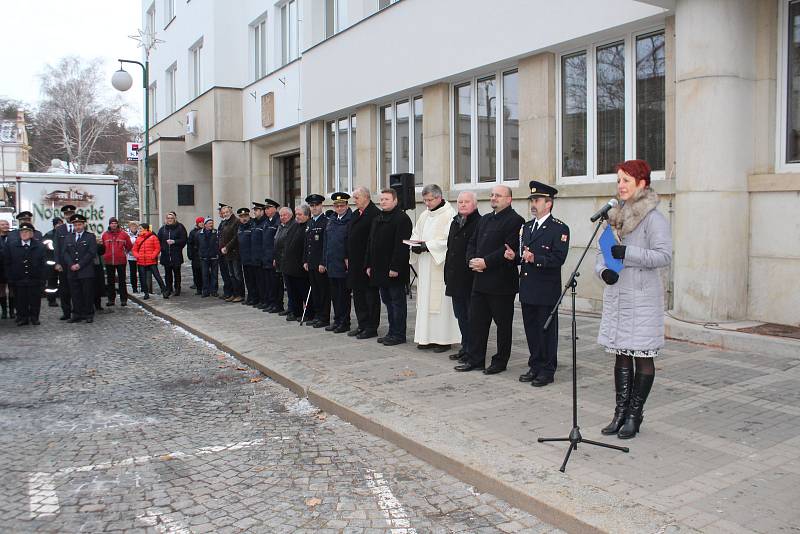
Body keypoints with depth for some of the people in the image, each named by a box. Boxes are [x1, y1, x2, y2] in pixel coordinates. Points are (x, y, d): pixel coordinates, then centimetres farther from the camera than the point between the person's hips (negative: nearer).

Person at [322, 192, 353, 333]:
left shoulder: (350, 220, -9)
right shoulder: (331, 220, 14)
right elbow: (326, 241, 17)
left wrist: (348, 260, -17)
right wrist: (325, 261, 14)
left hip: (343, 264, -7)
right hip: (332, 264, 7)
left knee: (344, 294, 0)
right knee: (334, 294, 13)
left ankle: (344, 323, 9)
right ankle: (337, 320, 23)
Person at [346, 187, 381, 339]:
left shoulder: (375, 214, -14)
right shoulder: (355, 214, 14)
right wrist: (348, 257, 13)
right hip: (355, 263, 9)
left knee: (371, 295, 1)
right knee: (358, 294, 14)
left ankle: (371, 328, 9)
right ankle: (362, 325, 24)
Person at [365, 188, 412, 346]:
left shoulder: (402, 218, -11)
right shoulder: (378, 219, 17)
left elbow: (402, 246, -18)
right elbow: (371, 243, 20)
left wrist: (395, 267, -22)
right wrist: (369, 265, 14)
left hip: (394, 270, -9)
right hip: (380, 270, 9)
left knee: (397, 302, -1)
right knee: (388, 301, 13)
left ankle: (398, 334, 5)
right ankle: (392, 332, 21)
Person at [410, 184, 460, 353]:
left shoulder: (450, 215, -9)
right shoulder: (424, 215, 15)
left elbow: (449, 240, -17)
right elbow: (415, 234, 20)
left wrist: (428, 245, -20)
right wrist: (415, 245, -1)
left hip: (440, 265, -7)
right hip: (425, 265, 7)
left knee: (440, 300, -5)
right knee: (425, 300, 7)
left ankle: (443, 339, 1)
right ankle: (427, 337, 14)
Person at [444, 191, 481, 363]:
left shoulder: (479, 223, -11)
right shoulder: (455, 223, 16)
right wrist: (448, 275, 17)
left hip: (471, 279, -8)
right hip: (456, 279, 9)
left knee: (471, 315, 0)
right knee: (460, 315, 15)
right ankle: (465, 348, 26)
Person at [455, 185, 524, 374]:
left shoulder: (515, 220, -9)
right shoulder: (485, 219, 17)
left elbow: (509, 249, -18)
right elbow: (472, 242, 17)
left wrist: (486, 262, -19)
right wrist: (472, 260, -2)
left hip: (501, 282, -8)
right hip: (480, 280, 8)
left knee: (503, 323, 5)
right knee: (476, 320, 10)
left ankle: (500, 362, 16)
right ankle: (475, 359, 20)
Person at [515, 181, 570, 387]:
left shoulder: (559, 229, -7)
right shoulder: (526, 227, 16)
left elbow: (558, 258, -17)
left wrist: (535, 259, -28)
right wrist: (514, 256, -4)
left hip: (546, 291, -7)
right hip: (527, 289, 7)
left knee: (547, 330, 2)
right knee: (531, 330, 13)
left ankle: (547, 370, 12)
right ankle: (535, 366, 24)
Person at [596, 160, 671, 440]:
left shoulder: (653, 217, -8)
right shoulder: (616, 215, 13)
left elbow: (664, 255, -15)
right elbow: (602, 251, 16)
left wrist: (628, 253, -24)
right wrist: (603, 269, -4)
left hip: (642, 297, -7)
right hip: (616, 295, 7)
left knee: (642, 356, 2)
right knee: (621, 354, 11)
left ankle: (634, 415, 12)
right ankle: (621, 411, 20)